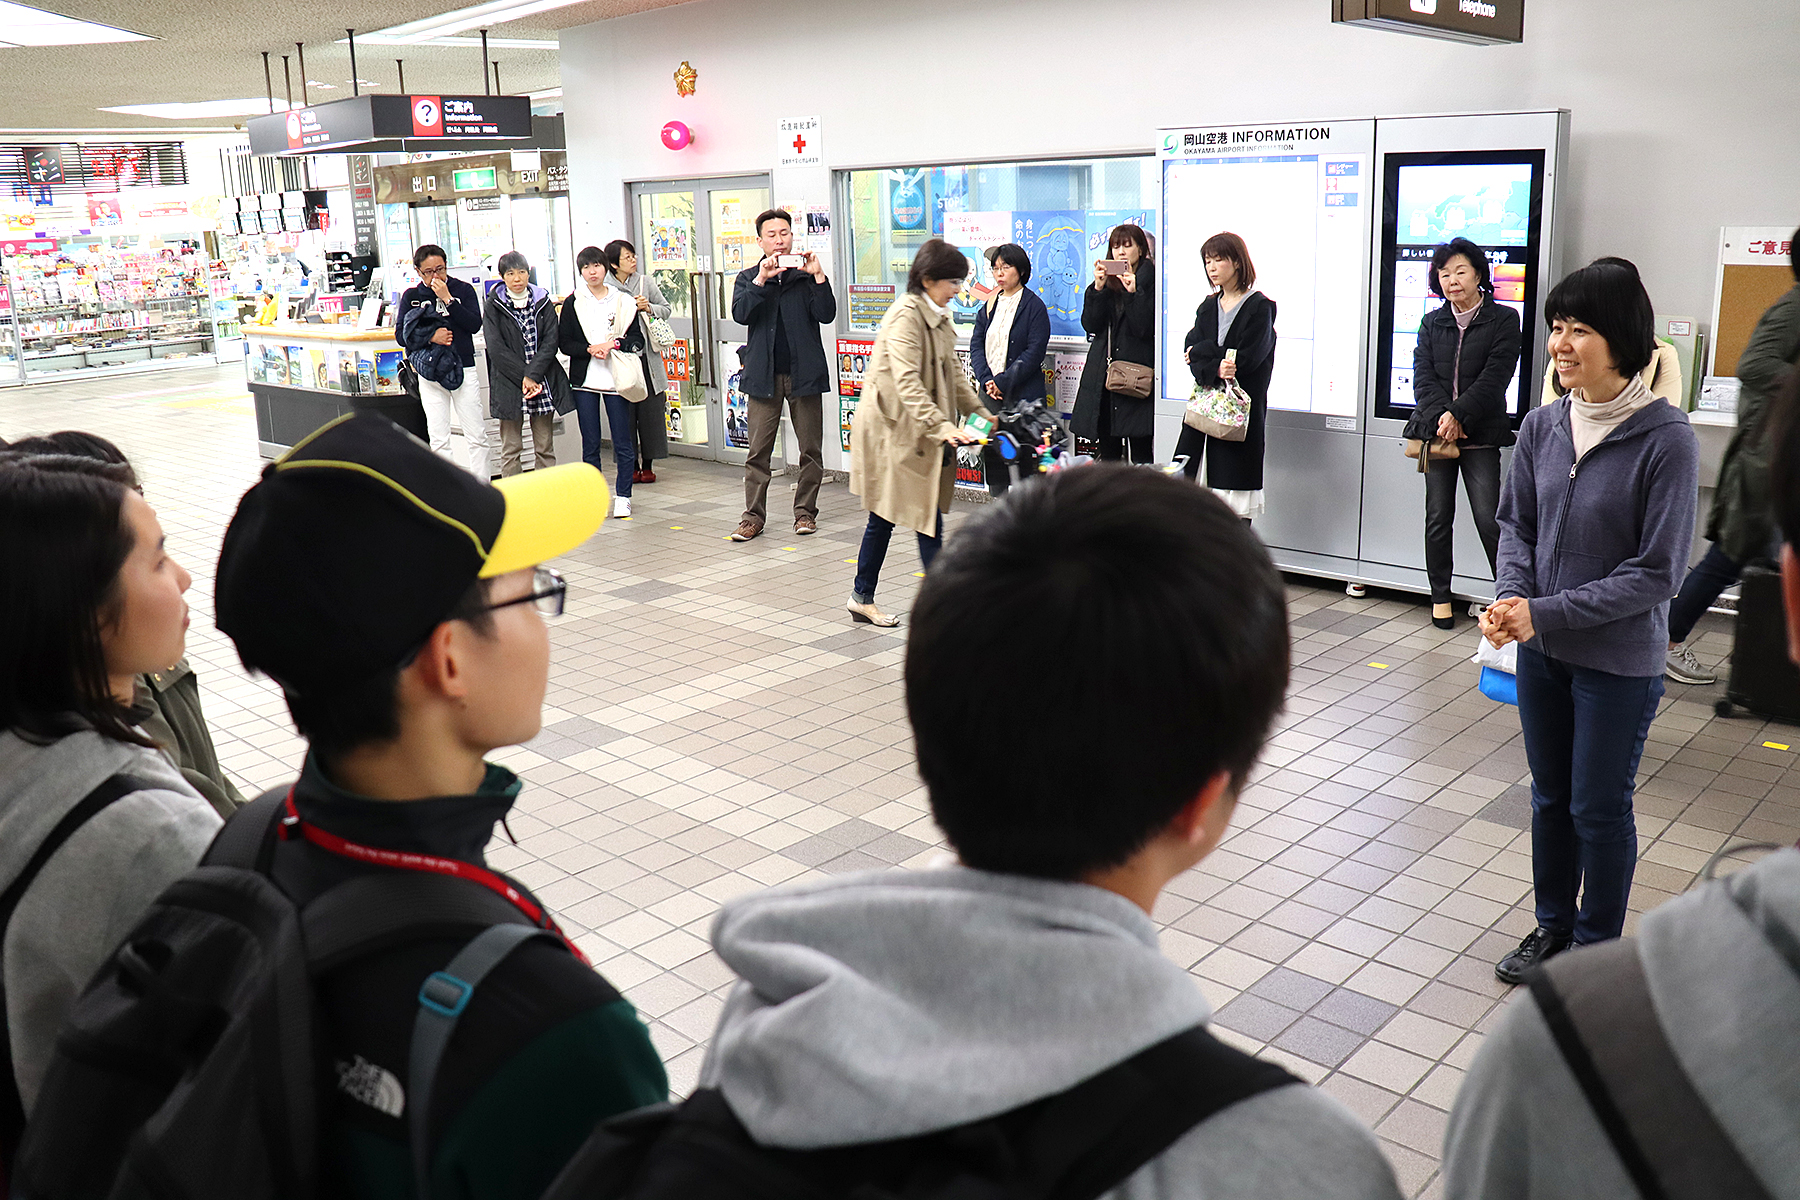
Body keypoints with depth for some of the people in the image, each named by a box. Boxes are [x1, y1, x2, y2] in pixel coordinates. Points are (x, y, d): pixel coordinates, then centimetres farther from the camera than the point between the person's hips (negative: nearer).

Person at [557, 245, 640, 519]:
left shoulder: (623, 301, 6)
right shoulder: (573, 303, 5)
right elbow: (564, 343, 3)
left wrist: (612, 345, -12)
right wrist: (590, 349, -14)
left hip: (616, 379, 0)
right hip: (584, 379, 0)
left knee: (623, 442, -1)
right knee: (590, 443, 4)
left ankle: (623, 497, 8)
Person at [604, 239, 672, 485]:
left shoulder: (646, 281, 9)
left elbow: (666, 309, 13)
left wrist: (649, 308, -4)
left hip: (647, 356, 2)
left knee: (651, 411, 3)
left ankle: (647, 465, 12)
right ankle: (631, 467, 11)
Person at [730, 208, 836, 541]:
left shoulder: (807, 276, 8)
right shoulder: (748, 278, 11)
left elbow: (826, 315, -5)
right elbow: (740, 314, -7)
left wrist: (818, 276, -15)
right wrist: (761, 280, -17)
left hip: (804, 373, 0)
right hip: (764, 376, 0)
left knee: (811, 449, 4)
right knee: (758, 451, -2)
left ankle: (805, 511, 15)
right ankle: (754, 517, 3)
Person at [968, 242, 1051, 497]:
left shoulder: (1034, 305, -3)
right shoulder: (990, 304, 15)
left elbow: (1034, 352, -10)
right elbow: (976, 344, 10)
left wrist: (1003, 381, -15)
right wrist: (987, 380, -6)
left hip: (1021, 394, -5)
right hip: (988, 391, 5)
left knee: (1022, 459, -6)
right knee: (991, 453, 6)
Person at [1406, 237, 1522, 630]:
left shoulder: (1503, 319, 2)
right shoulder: (1432, 323, 12)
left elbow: (1495, 376, -8)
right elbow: (1423, 376, 2)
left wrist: (1458, 415, -18)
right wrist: (1440, 417, -14)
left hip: (1480, 434, -3)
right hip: (1436, 430, 3)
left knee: (1489, 519, -8)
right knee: (1438, 516, 6)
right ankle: (1441, 596, 17)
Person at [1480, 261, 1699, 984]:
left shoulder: (1666, 439, -19)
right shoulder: (1543, 425, -3)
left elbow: (1656, 572, -19)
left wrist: (1546, 613, -22)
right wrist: (1511, 597, -13)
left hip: (1619, 660, -5)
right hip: (1542, 651, 5)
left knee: (1599, 809, 10)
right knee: (1550, 797, 20)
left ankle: (1596, 946, 31)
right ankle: (1552, 927, 39)